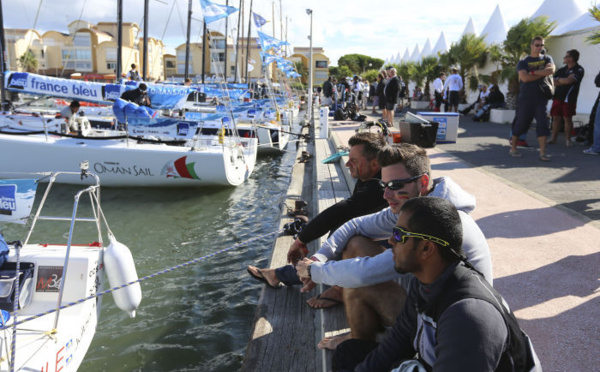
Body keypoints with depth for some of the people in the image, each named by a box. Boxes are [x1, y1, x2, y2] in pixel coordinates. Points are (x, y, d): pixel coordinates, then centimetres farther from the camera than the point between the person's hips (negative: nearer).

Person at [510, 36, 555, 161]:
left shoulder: (547, 59, 12)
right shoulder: (523, 62, 5)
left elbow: (551, 70, -10)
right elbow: (525, 78, -13)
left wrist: (533, 72, -11)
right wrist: (543, 73, -8)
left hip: (541, 98, 2)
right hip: (526, 98, -2)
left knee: (542, 124, -6)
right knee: (521, 123, 3)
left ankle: (542, 153, -6)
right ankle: (513, 148, 19)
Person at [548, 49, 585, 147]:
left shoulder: (579, 70, -4)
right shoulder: (561, 69, 13)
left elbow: (568, 80, -17)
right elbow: (554, 83, 5)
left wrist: (558, 80, -1)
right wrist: (564, 81, -10)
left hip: (569, 99, -4)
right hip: (558, 97, 4)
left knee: (567, 119, -2)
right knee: (556, 118, 4)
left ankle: (568, 139, 7)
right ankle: (554, 137, 11)